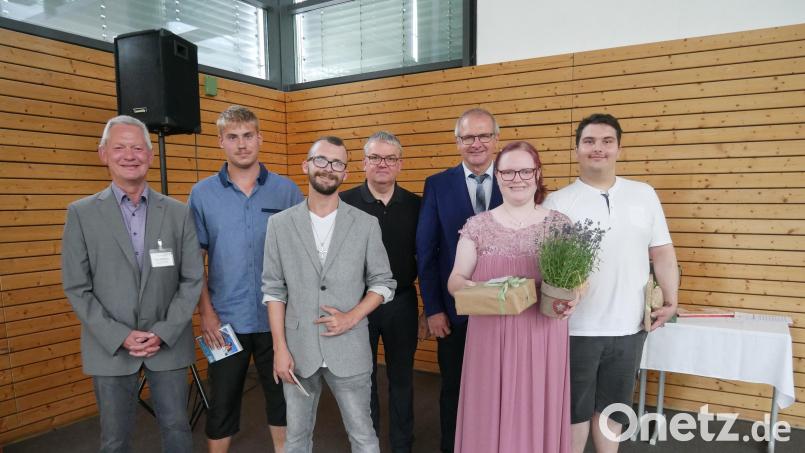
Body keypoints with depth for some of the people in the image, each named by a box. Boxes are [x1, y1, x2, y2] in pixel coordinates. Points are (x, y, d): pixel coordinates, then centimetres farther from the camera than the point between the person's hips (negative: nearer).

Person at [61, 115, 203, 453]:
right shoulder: (82, 213, -2)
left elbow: (192, 280, -1)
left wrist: (163, 333, -9)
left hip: (168, 343, 1)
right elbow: (77, 288, -3)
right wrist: (120, 336, -11)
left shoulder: (178, 212, 0)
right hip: (110, 347, 0)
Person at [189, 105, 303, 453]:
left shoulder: (286, 190, -2)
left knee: (282, 396, 16)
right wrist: (206, 312, -7)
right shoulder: (202, 193, -1)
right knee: (222, 403, 13)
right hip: (225, 320, 0)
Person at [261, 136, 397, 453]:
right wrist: (280, 348, -4)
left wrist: (352, 317, -12)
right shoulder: (280, 224, 1)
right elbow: (274, 290, 0)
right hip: (298, 350, 1)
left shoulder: (366, 224, -2)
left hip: (349, 350, -1)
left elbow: (384, 283, 2)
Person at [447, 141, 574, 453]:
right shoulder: (477, 226, 2)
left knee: (538, 414, 9)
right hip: (490, 337, 0)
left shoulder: (559, 224, 2)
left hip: (542, 337, 0)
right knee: (490, 415, 9)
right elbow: (455, 280, 3)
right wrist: (474, 289, -18)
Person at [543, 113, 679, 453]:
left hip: (629, 325, 3)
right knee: (575, 407, 13)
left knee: (613, 405, 19)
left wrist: (670, 298, 1)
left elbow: (662, 252, 8)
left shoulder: (644, 194, 5)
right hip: (576, 326, -2)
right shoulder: (557, 202, -4)